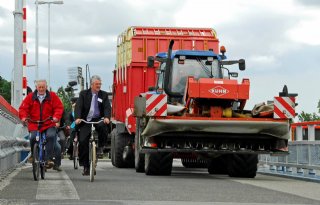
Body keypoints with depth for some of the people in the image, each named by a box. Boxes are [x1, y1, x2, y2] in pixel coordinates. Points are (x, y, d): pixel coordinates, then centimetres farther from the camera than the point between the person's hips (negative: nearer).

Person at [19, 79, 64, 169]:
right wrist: (23, 117, -14)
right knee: (32, 138, -21)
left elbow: (59, 107, 0)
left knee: (51, 136, -28)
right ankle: (33, 156, 6)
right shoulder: (30, 97, 8)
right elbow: (23, 108, 6)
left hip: (49, 124, -1)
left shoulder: (52, 96, 6)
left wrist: (56, 117, -18)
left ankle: (48, 159, -23)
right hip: (34, 125, 1)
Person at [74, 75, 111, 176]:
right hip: (86, 121, 0)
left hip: (98, 120, 0)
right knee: (83, 142, -10)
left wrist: (107, 117, -27)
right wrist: (77, 118, -25)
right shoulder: (83, 94, 4)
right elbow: (78, 107, -7)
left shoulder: (104, 95, 6)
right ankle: (85, 166, 0)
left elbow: (107, 107, -5)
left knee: (103, 127, -35)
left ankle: (100, 146, -9)